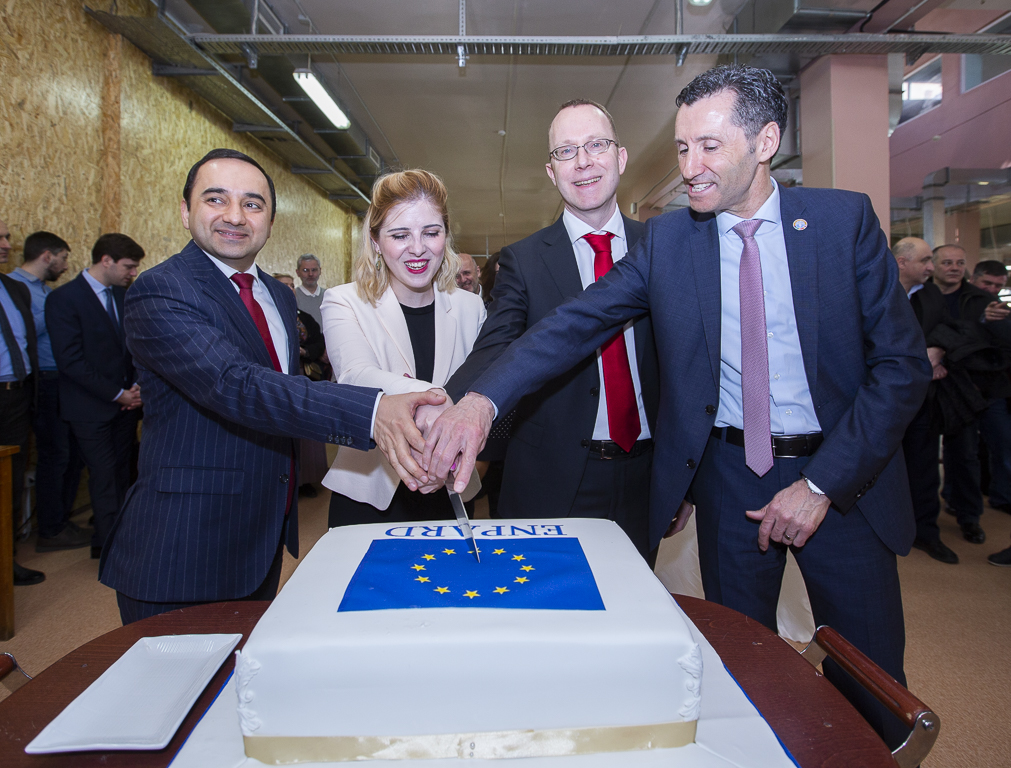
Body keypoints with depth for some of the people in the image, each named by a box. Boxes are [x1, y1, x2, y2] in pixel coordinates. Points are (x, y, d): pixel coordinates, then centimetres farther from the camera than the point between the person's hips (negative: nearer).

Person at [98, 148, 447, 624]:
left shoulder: (279, 296, 9)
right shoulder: (158, 294, -18)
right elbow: (236, 386, -34)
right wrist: (371, 412, -46)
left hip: (265, 542, 8)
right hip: (182, 549, -7)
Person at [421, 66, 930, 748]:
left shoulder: (845, 219, -6)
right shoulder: (668, 239, -4)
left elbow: (903, 365, -6)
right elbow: (577, 322, -15)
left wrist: (821, 484, -13)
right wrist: (483, 399, -31)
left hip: (845, 476, 0)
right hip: (727, 473, 1)